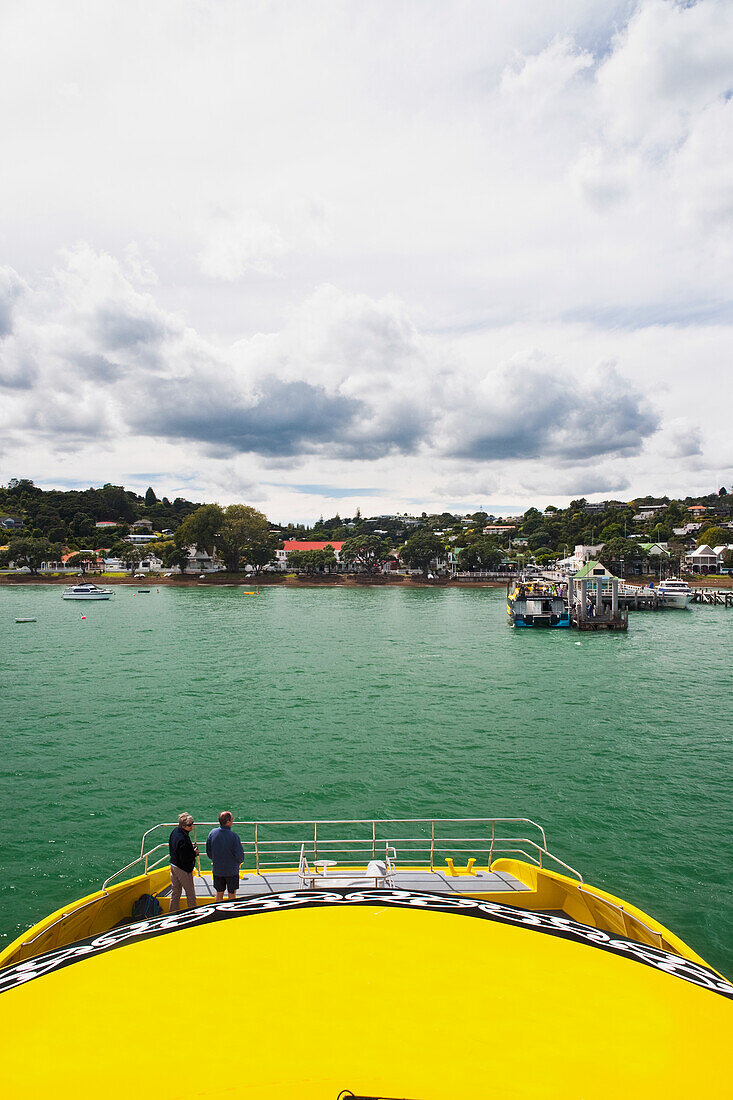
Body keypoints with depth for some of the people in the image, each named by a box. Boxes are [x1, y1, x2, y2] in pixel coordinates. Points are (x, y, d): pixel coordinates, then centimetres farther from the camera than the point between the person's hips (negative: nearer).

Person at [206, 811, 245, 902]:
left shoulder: (212, 833, -13)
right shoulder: (234, 836, -25)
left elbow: (208, 852, -1)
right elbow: (240, 856, -20)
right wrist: (240, 861, 3)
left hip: (217, 869, 4)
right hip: (232, 870, -4)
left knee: (219, 894, 21)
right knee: (232, 895, 16)